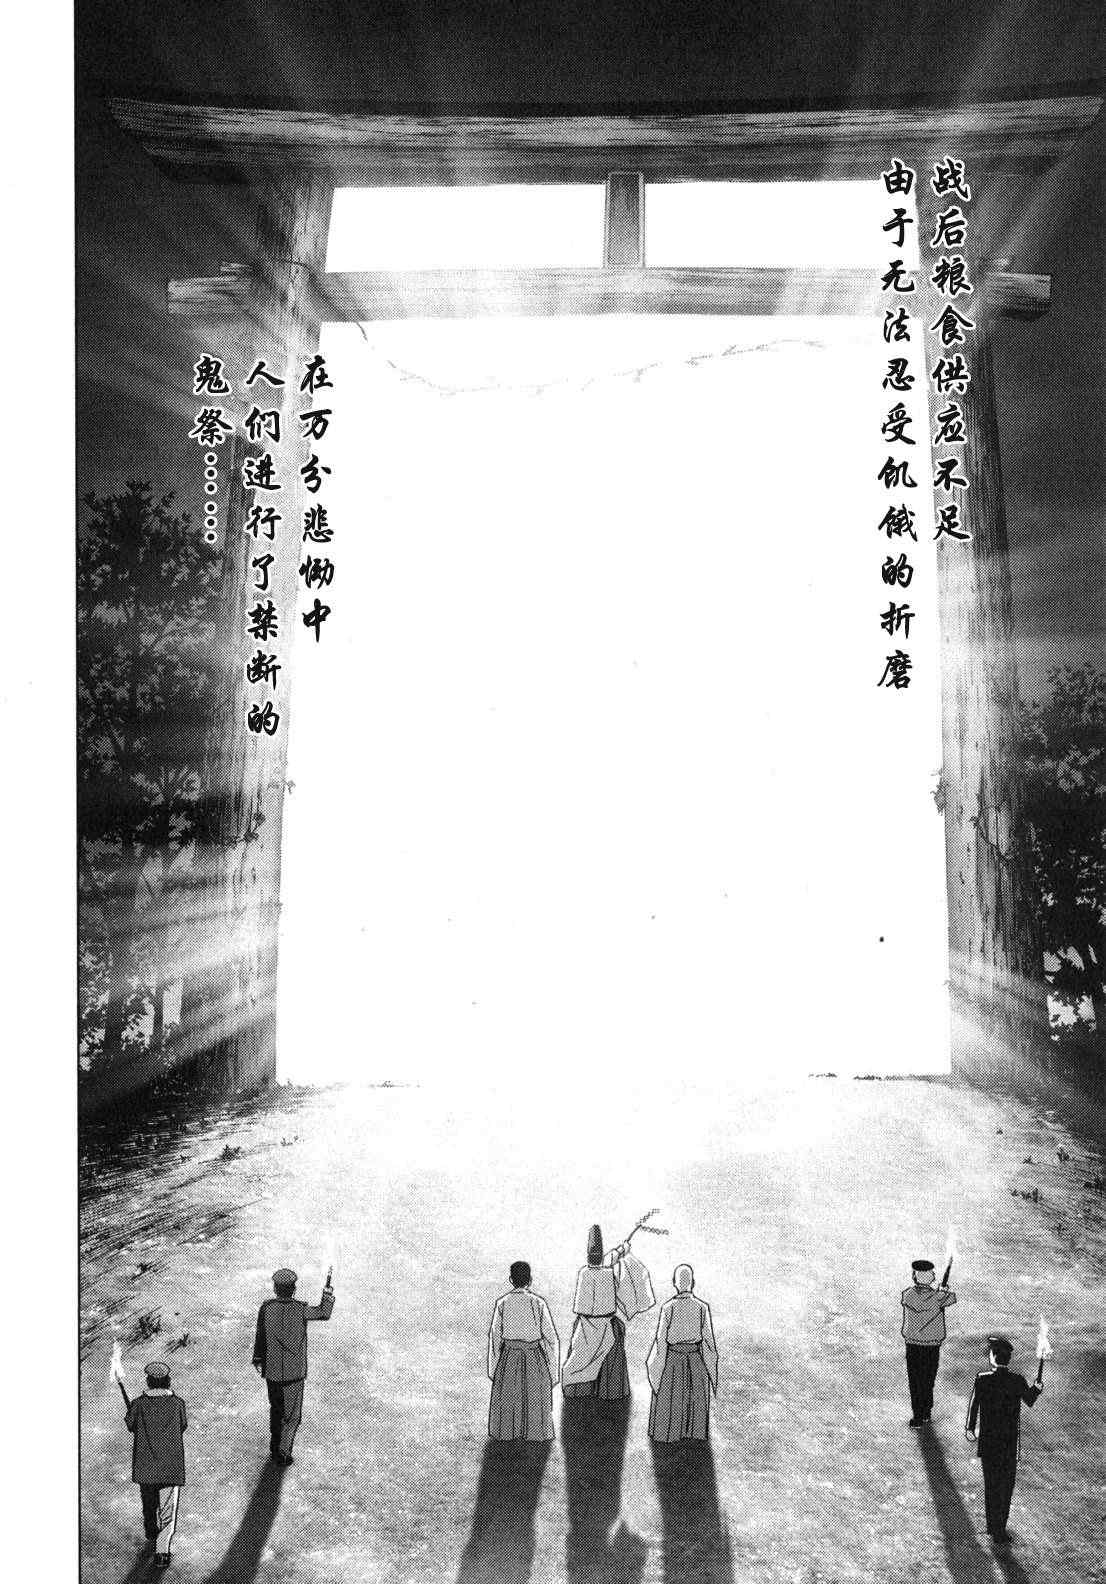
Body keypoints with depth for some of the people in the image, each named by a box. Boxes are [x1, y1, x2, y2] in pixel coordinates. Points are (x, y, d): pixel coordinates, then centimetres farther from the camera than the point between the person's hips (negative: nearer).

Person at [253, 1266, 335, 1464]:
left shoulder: (266, 1308, -10)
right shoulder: (300, 1309, -16)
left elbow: (260, 1336, 0)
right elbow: (324, 1313, -2)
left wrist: (258, 1359, 14)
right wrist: (328, 1293, 12)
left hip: (272, 1370, 3)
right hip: (295, 1371, -3)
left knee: (276, 1409, 23)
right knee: (293, 1414, 11)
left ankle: (275, 1447, 33)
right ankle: (284, 1450, 1)